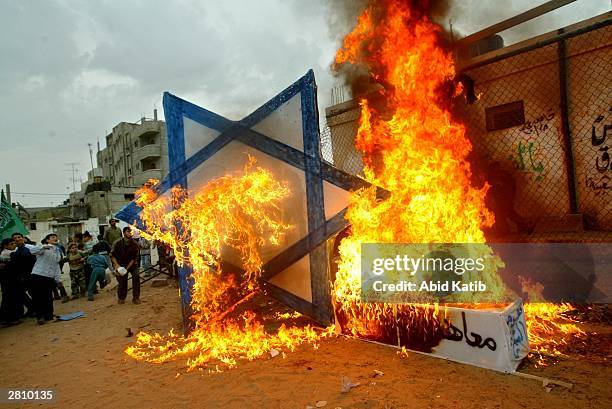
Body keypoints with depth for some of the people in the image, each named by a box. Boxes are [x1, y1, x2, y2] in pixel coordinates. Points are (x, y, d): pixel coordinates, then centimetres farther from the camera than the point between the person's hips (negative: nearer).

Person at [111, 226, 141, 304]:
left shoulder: (134, 244, -13)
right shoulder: (118, 243, -13)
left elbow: (134, 258, -12)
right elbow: (112, 255, -7)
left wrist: (127, 268, -22)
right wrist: (116, 265, -22)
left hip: (131, 263, 0)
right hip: (120, 264, 0)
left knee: (136, 276, -19)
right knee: (122, 280, -10)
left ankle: (136, 298, -8)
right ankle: (121, 298, 17)